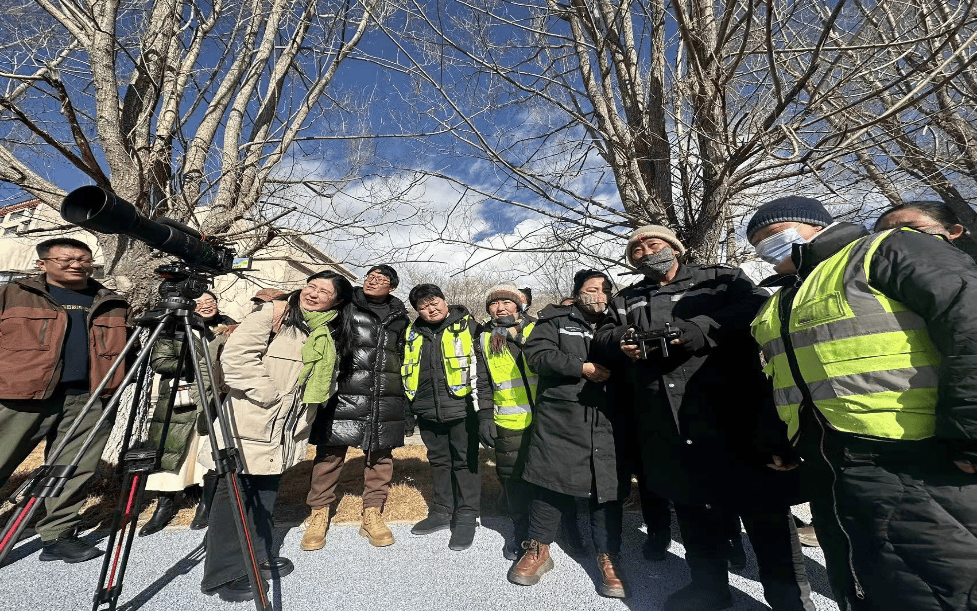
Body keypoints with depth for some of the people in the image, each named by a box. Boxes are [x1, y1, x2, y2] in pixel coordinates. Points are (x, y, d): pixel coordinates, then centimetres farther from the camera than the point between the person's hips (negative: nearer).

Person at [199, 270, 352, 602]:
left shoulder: (325, 335, 9)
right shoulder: (273, 313, -11)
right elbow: (235, 355, -19)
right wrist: (265, 393, -18)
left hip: (283, 432, 7)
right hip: (249, 426, -6)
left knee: (266, 493, 19)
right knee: (234, 494, 3)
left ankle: (259, 558, 34)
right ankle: (223, 574, 19)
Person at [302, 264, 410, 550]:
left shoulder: (399, 317, 13)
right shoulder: (344, 307, 2)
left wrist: (404, 393, 19)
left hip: (385, 398, 3)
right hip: (344, 393, -2)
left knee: (380, 454, 7)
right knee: (330, 452, 2)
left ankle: (372, 514, 22)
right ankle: (319, 514, 21)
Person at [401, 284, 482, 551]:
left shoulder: (467, 326, -3)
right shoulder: (412, 333, 11)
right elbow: (405, 370, 20)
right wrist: (410, 406, 16)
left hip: (461, 408, -5)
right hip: (428, 411, 5)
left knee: (465, 461, 5)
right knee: (438, 460, 18)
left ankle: (466, 516, 21)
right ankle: (441, 511, 34)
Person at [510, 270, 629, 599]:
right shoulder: (556, 319, 5)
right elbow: (537, 353, -8)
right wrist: (582, 367, -14)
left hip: (606, 419, 3)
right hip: (559, 416, -3)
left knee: (609, 485, 6)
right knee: (551, 481, 4)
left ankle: (608, 557, 26)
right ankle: (538, 550, 24)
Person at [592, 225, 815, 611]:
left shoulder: (720, 278, 9)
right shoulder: (625, 301, 18)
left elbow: (758, 308, -8)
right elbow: (603, 339, 11)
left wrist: (702, 329, -22)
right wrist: (619, 342, -13)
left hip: (733, 414, -3)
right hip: (667, 426, 4)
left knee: (762, 505, 5)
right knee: (692, 506, 17)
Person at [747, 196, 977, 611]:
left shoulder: (884, 253, -3)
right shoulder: (781, 304, 19)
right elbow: (779, 382, 22)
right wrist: (779, 441, 15)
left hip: (917, 466, -7)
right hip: (829, 471, 8)